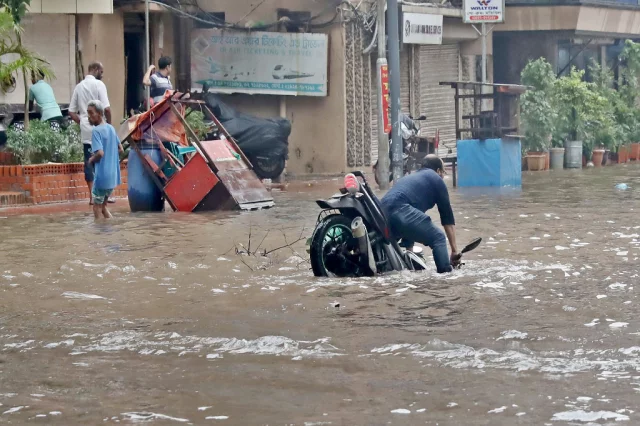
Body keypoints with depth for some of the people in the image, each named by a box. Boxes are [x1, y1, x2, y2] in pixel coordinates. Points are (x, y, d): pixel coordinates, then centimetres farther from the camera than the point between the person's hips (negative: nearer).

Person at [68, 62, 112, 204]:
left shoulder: (79, 86, 10)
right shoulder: (98, 84, -7)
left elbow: (72, 112, 10)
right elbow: (106, 108, -16)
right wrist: (109, 123, -2)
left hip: (85, 130, 5)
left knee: (89, 162, 5)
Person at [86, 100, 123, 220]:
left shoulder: (96, 130, -15)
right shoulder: (111, 128, 10)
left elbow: (100, 153, -26)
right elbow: (121, 150, 16)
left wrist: (91, 160, -8)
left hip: (102, 176, -8)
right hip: (113, 175, 8)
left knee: (97, 208, 6)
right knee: (103, 206, 20)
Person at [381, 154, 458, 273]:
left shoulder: (410, 177, 37)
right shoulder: (436, 179, 17)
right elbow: (447, 217, 14)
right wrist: (454, 250, 17)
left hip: (383, 213, 8)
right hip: (401, 211, -8)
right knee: (438, 238, 0)